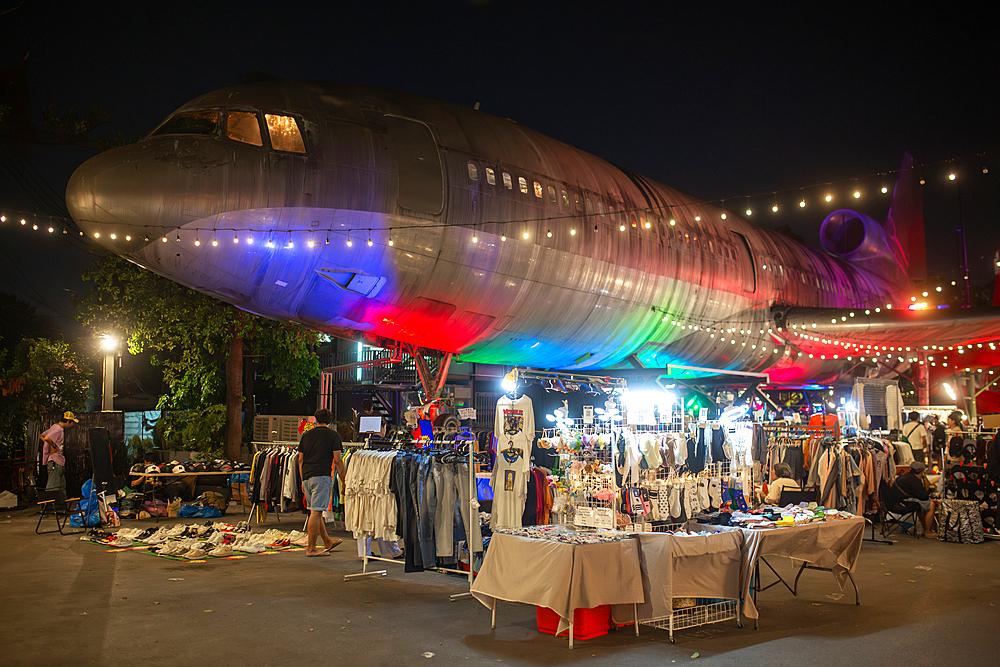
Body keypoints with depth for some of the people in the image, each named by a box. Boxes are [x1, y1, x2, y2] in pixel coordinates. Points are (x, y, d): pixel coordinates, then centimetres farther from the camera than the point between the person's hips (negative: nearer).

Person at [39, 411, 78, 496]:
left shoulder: (55, 426, 16)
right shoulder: (59, 429, -15)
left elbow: (41, 436, 21)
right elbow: (46, 438, -29)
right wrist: (54, 446, -15)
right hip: (55, 462, -11)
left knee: (62, 487, 13)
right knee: (53, 488, -11)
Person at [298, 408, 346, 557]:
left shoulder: (306, 435, 16)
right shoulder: (333, 435, 1)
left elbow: (300, 460, 17)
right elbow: (337, 461, -3)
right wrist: (344, 480, 4)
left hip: (306, 477, 6)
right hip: (321, 476, -6)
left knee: (315, 511, 17)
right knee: (316, 512, -6)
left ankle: (327, 541, 32)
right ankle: (311, 548, -5)